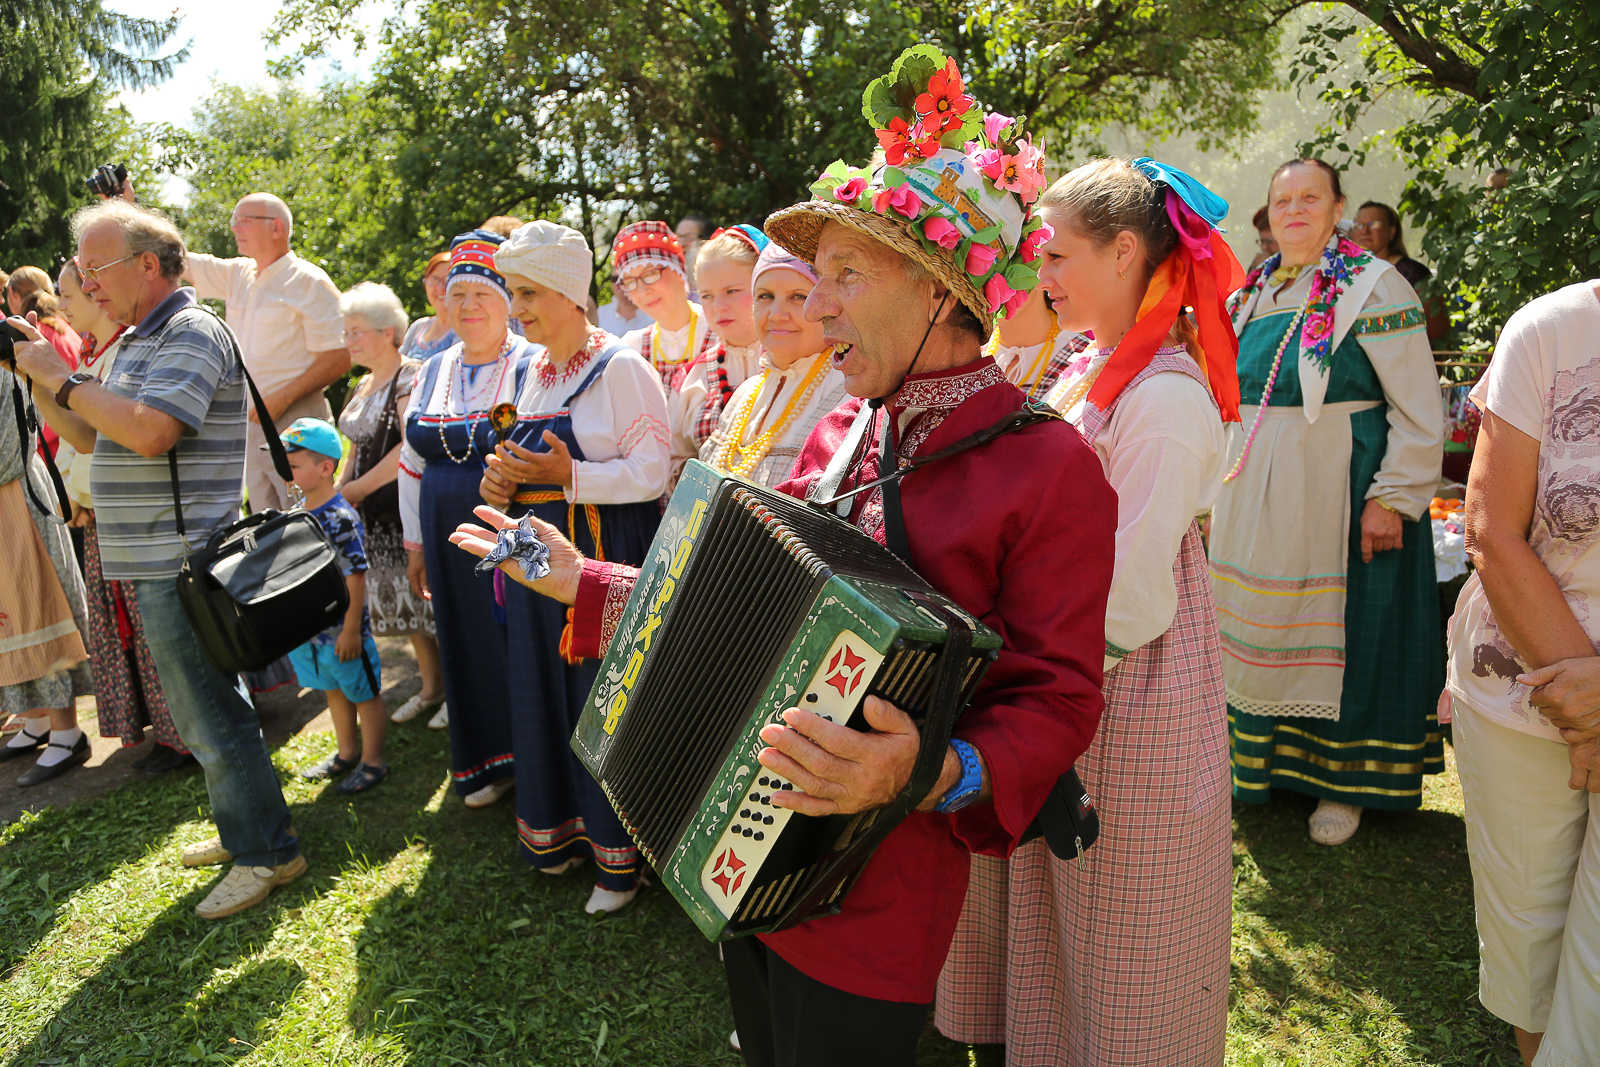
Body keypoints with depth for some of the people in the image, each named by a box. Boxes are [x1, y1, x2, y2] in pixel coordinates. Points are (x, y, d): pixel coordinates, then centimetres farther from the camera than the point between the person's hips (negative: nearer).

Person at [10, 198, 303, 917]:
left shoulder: (192, 332, -12)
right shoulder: (137, 341, 18)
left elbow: (149, 431, -25)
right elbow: (87, 436, 21)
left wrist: (62, 380, -14)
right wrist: (37, 377, 9)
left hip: (181, 563, -10)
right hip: (161, 560, 10)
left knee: (208, 715, -4)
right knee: (205, 708, 17)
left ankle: (267, 854, 7)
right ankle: (242, 831, 29)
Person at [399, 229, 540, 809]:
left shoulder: (534, 367, -6)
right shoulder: (433, 371, 12)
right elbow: (413, 464, 17)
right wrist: (415, 545, 15)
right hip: (452, 544, 6)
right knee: (471, 645, 13)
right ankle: (490, 762, 30)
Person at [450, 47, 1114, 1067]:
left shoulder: (1050, 466, -16)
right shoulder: (839, 431, 6)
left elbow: (1056, 702, -16)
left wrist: (935, 773, -35)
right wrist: (586, 583, 10)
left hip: (873, 898, -7)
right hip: (742, 855, 7)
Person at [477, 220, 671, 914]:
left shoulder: (621, 367, -10)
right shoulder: (536, 370, 14)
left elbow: (652, 472, -15)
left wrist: (569, 476, -24)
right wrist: (504, 480, 2)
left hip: (604, 554, -7)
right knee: (543, 688, 14)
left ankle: (618, 854, 15)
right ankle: (560, 829, 32)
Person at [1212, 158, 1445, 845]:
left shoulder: (1372, 286, -6)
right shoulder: (1252, 294, 11)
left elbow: (1419, 410, -9)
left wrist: (1391, 499, -16)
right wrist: (1229, 488, 16)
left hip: (1340, 493, -5)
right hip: (1258, 495, 5)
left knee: (1343, 631, 3)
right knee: (1263, 628, 11)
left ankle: (1344, 782, 18)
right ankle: (1264, 760, 27)